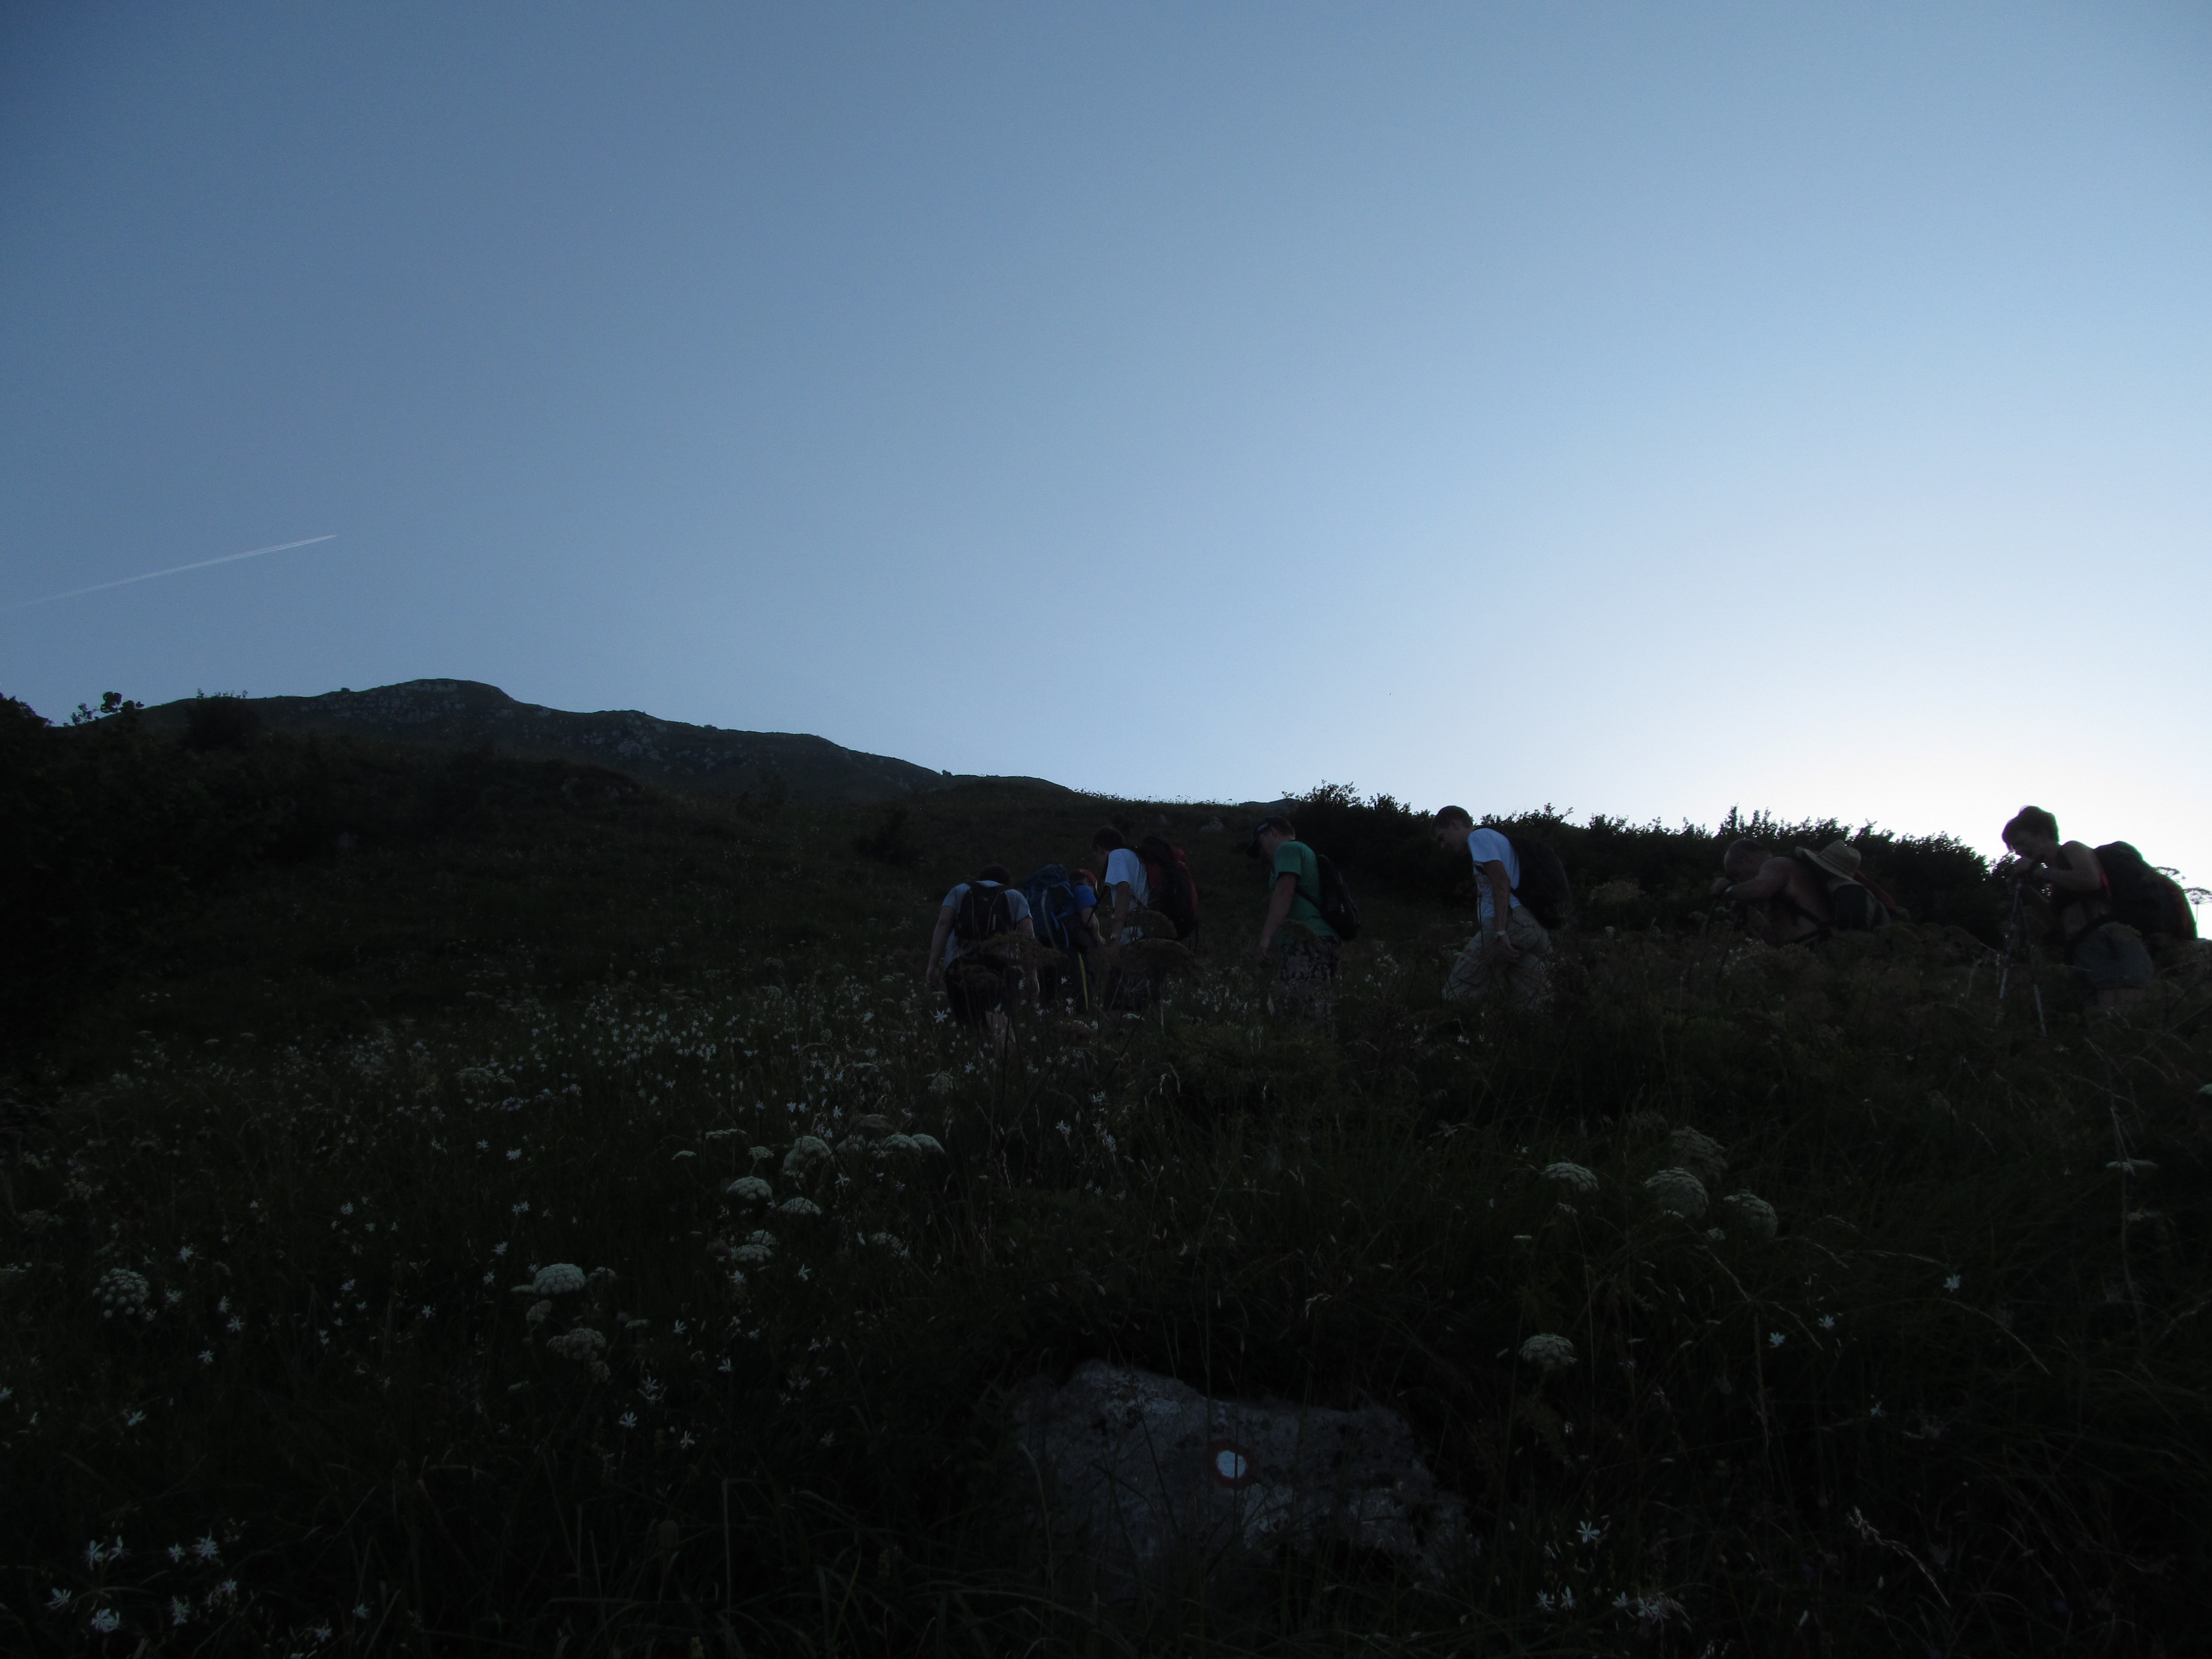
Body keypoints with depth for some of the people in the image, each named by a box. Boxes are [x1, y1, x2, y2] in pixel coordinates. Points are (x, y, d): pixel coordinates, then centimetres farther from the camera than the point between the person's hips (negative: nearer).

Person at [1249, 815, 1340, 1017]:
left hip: (1306, 942, -10)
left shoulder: (1288, 848, 5)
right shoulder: (1306, 852, 33)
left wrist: (1266, 938, -17)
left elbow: (1285, 891, -11)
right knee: (1315, 1018, 4)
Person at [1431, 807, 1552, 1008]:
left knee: (1457, 996, -9)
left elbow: (1501, 880, -11)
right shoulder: (1498, 839, 34)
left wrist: (1500, 932, -19)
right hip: (1535, 929, 10)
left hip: (1510, 923, -10)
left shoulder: (1479, 836, 5)